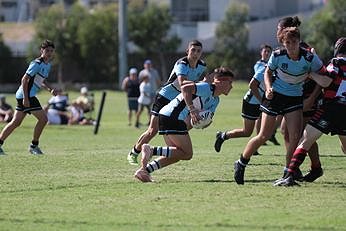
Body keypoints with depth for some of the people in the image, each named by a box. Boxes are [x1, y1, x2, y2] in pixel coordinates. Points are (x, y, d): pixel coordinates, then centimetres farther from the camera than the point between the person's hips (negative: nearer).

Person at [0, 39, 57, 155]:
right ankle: (34, 146, -1)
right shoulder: (37, 64, -15)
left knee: (16, 122, 11)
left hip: (28, 96, 10)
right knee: (43, 118, -10)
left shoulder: (47, 65, 14)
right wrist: (26, 98, -23)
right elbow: (25, 79, -18)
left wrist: (50, 89, 8)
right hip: (26, 95, -10)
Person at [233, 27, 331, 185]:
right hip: (275, 95, -1)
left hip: (295, 99, 1)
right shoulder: (277, 55, -16)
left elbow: (324, 81, -8)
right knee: (264, 136, -1)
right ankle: (241, 164, 18)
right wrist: (269, 88, -11)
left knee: (295, 136, -11)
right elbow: (268, 72, 3)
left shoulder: (310, 58, -17)